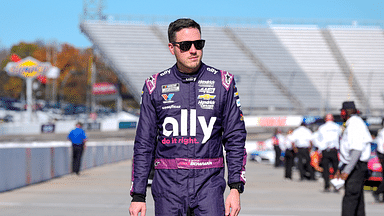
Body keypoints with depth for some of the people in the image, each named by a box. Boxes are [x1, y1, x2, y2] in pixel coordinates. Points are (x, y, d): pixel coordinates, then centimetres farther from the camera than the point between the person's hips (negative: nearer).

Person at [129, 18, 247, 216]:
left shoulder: (222, 82, 5)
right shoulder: (155, 86, 6)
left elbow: (235, 139, 6)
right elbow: (144, 144, 8)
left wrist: (235, 188, -3)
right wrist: (138, 195, 3)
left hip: (209, 184, -1)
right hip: (168, 184, 1)